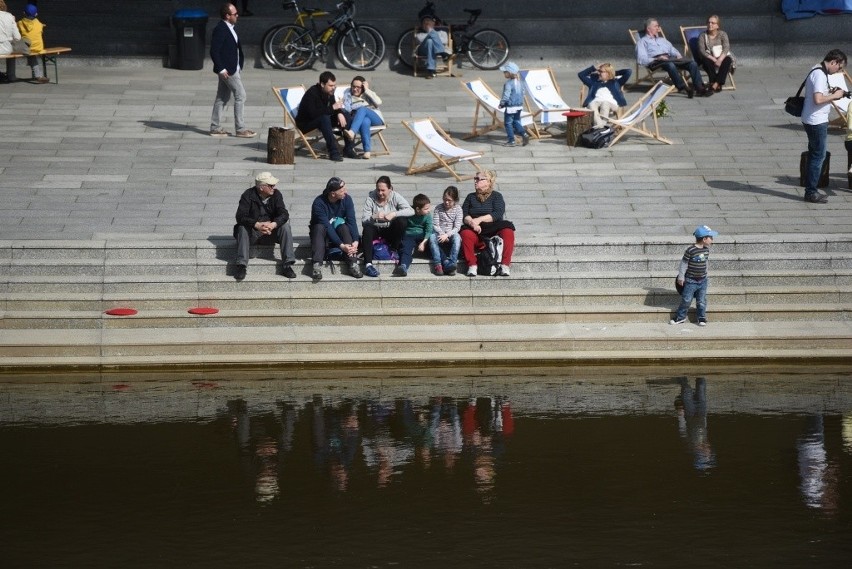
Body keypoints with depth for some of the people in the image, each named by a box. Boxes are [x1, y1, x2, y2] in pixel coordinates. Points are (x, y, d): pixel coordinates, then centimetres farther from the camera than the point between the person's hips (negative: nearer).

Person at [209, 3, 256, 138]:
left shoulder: (228, 28, 12)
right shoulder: (220, 29, -18)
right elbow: (214, 51, -21)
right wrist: (221, 69, -22)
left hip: (231, 68, 10)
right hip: (227, 70, -10)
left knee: (222, 98, 13)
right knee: (240, 96, -6)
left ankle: (215, 128, 18)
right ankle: (240, 129, -3)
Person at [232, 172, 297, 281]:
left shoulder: (276, 194, -6)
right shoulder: (248, 195, -13)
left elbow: (284, 214, -17)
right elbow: (240, 216, -25)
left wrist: (273, 224, -40)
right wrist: (257, 225, -42)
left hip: (272, 230, 2)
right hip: (253, 231, -2)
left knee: (285, 226, -24)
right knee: (243, 228, -32)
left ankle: (287, 266, -27)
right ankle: (241, 266, -34)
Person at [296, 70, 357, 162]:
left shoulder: (329, 92, -1)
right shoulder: (312, 93, -26)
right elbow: (313, 113, -36)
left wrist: (339, 113, -15)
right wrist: (332, 108, -33)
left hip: (322, 120, 8)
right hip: (305, 123, -8)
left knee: (345, 114, -6)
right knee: (324, 118, -37)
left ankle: (348, 149, -8)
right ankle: (333, 152, -38)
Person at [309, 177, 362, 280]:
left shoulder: (346, 199, -11)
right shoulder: (319, 203, -23)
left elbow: (352, 221, -19)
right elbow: (326, 226, -30)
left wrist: (355, 241, -35)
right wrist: (341, 245, -40)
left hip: (338, 231, 3)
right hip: (324, 233, -3)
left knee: (344, 227, -30)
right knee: (319, 228, -35)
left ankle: (353, 264, -38)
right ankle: (317, 266, -46)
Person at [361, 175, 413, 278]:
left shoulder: (395, 197, -8)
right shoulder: (370, 198, -10)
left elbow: (411, 211, -20)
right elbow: (364, 221, -15)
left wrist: (394, 214, -33)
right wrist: (374, 217, -37)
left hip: (390, 231, 1)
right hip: (376, 230, -1)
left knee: (402, 221, -27)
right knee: (367, 228, -34)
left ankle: (393, 250, -10)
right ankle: (368, 264, -44)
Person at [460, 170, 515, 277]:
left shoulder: (496, 196, 11)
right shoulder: (471, 197, 20)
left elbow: (498, 214, -6)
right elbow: (464, 214, 6)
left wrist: (479, 219, -17)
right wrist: (472, 222, -16)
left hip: (494, 229, -1)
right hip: (475, 231, 1)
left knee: (508, 231, -33)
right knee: (466, 233, -33)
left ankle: (505, 265, -34)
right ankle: (472, 266, -37)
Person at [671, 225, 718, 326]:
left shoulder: (706, 250, 1)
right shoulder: (690, 250, -19)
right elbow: (684, 264, -12)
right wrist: (681, 277, -7)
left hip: (702, 280, 5)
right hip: (691, 281, -5)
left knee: (701, 301, 8)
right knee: (686, 300, 4)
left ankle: (702, 318, 21)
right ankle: (681, 317, 19)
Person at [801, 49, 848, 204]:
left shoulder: (817, 71, 12)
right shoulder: (820, 75, -20)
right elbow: (818, 99, -29)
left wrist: (829, 92, 10)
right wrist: (834, 95, -16)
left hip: (813, 120, 11)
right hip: (816, 121, -11)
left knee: (815, 155, 15)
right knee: (818, 156, -4)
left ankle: (810, 190, 21)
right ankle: (811, 193, 0)